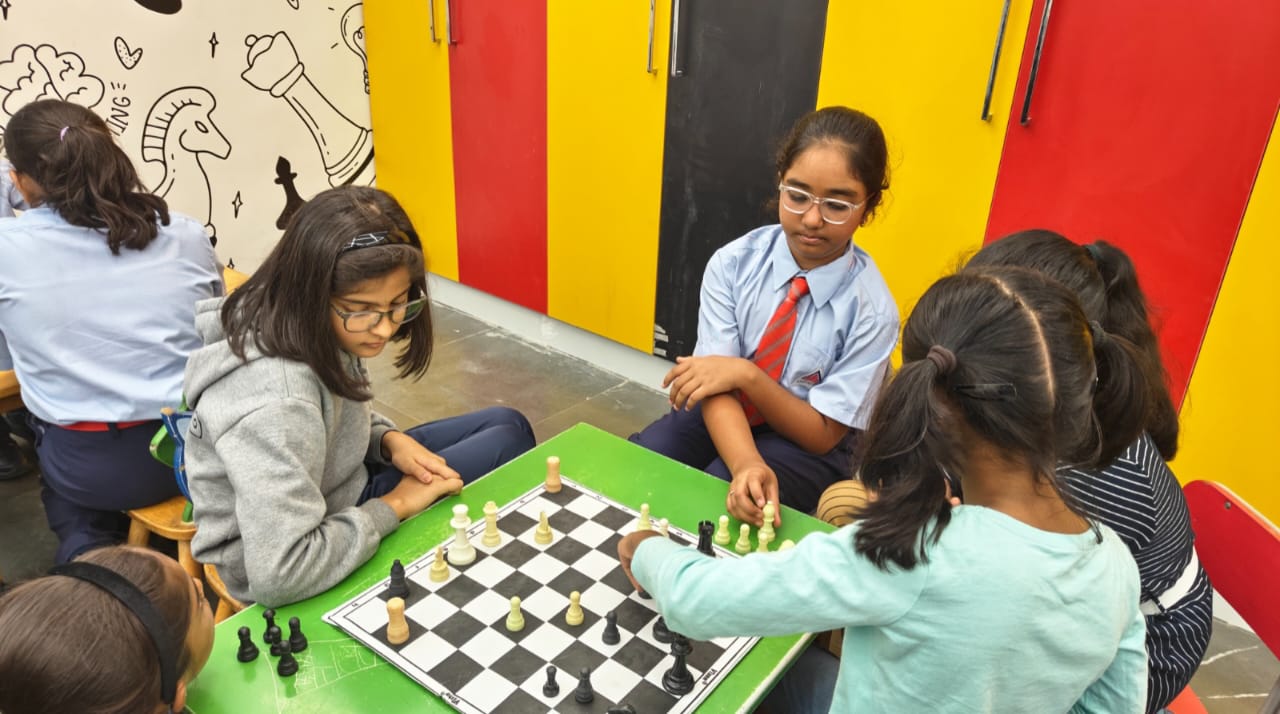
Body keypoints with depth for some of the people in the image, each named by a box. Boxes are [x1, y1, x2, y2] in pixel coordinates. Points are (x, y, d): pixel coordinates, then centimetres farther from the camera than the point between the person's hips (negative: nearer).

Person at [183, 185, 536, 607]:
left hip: (336, 494, 8)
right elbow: (280, 574, -41)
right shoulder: (276, 402, -39)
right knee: (509, 442, -4)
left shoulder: (310, 331, -13)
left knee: (508, 424, 11)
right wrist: (394, 506, -27)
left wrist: (388, 440, -12)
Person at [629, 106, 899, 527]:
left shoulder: (871, 309, -21)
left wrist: (747, 374, -30)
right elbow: (719, 379, -21)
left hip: (806, 447, -2)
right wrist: (746, 464, -41)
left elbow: (823, 434, -17)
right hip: (723, 417, 3)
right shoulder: (733, 263, -15)